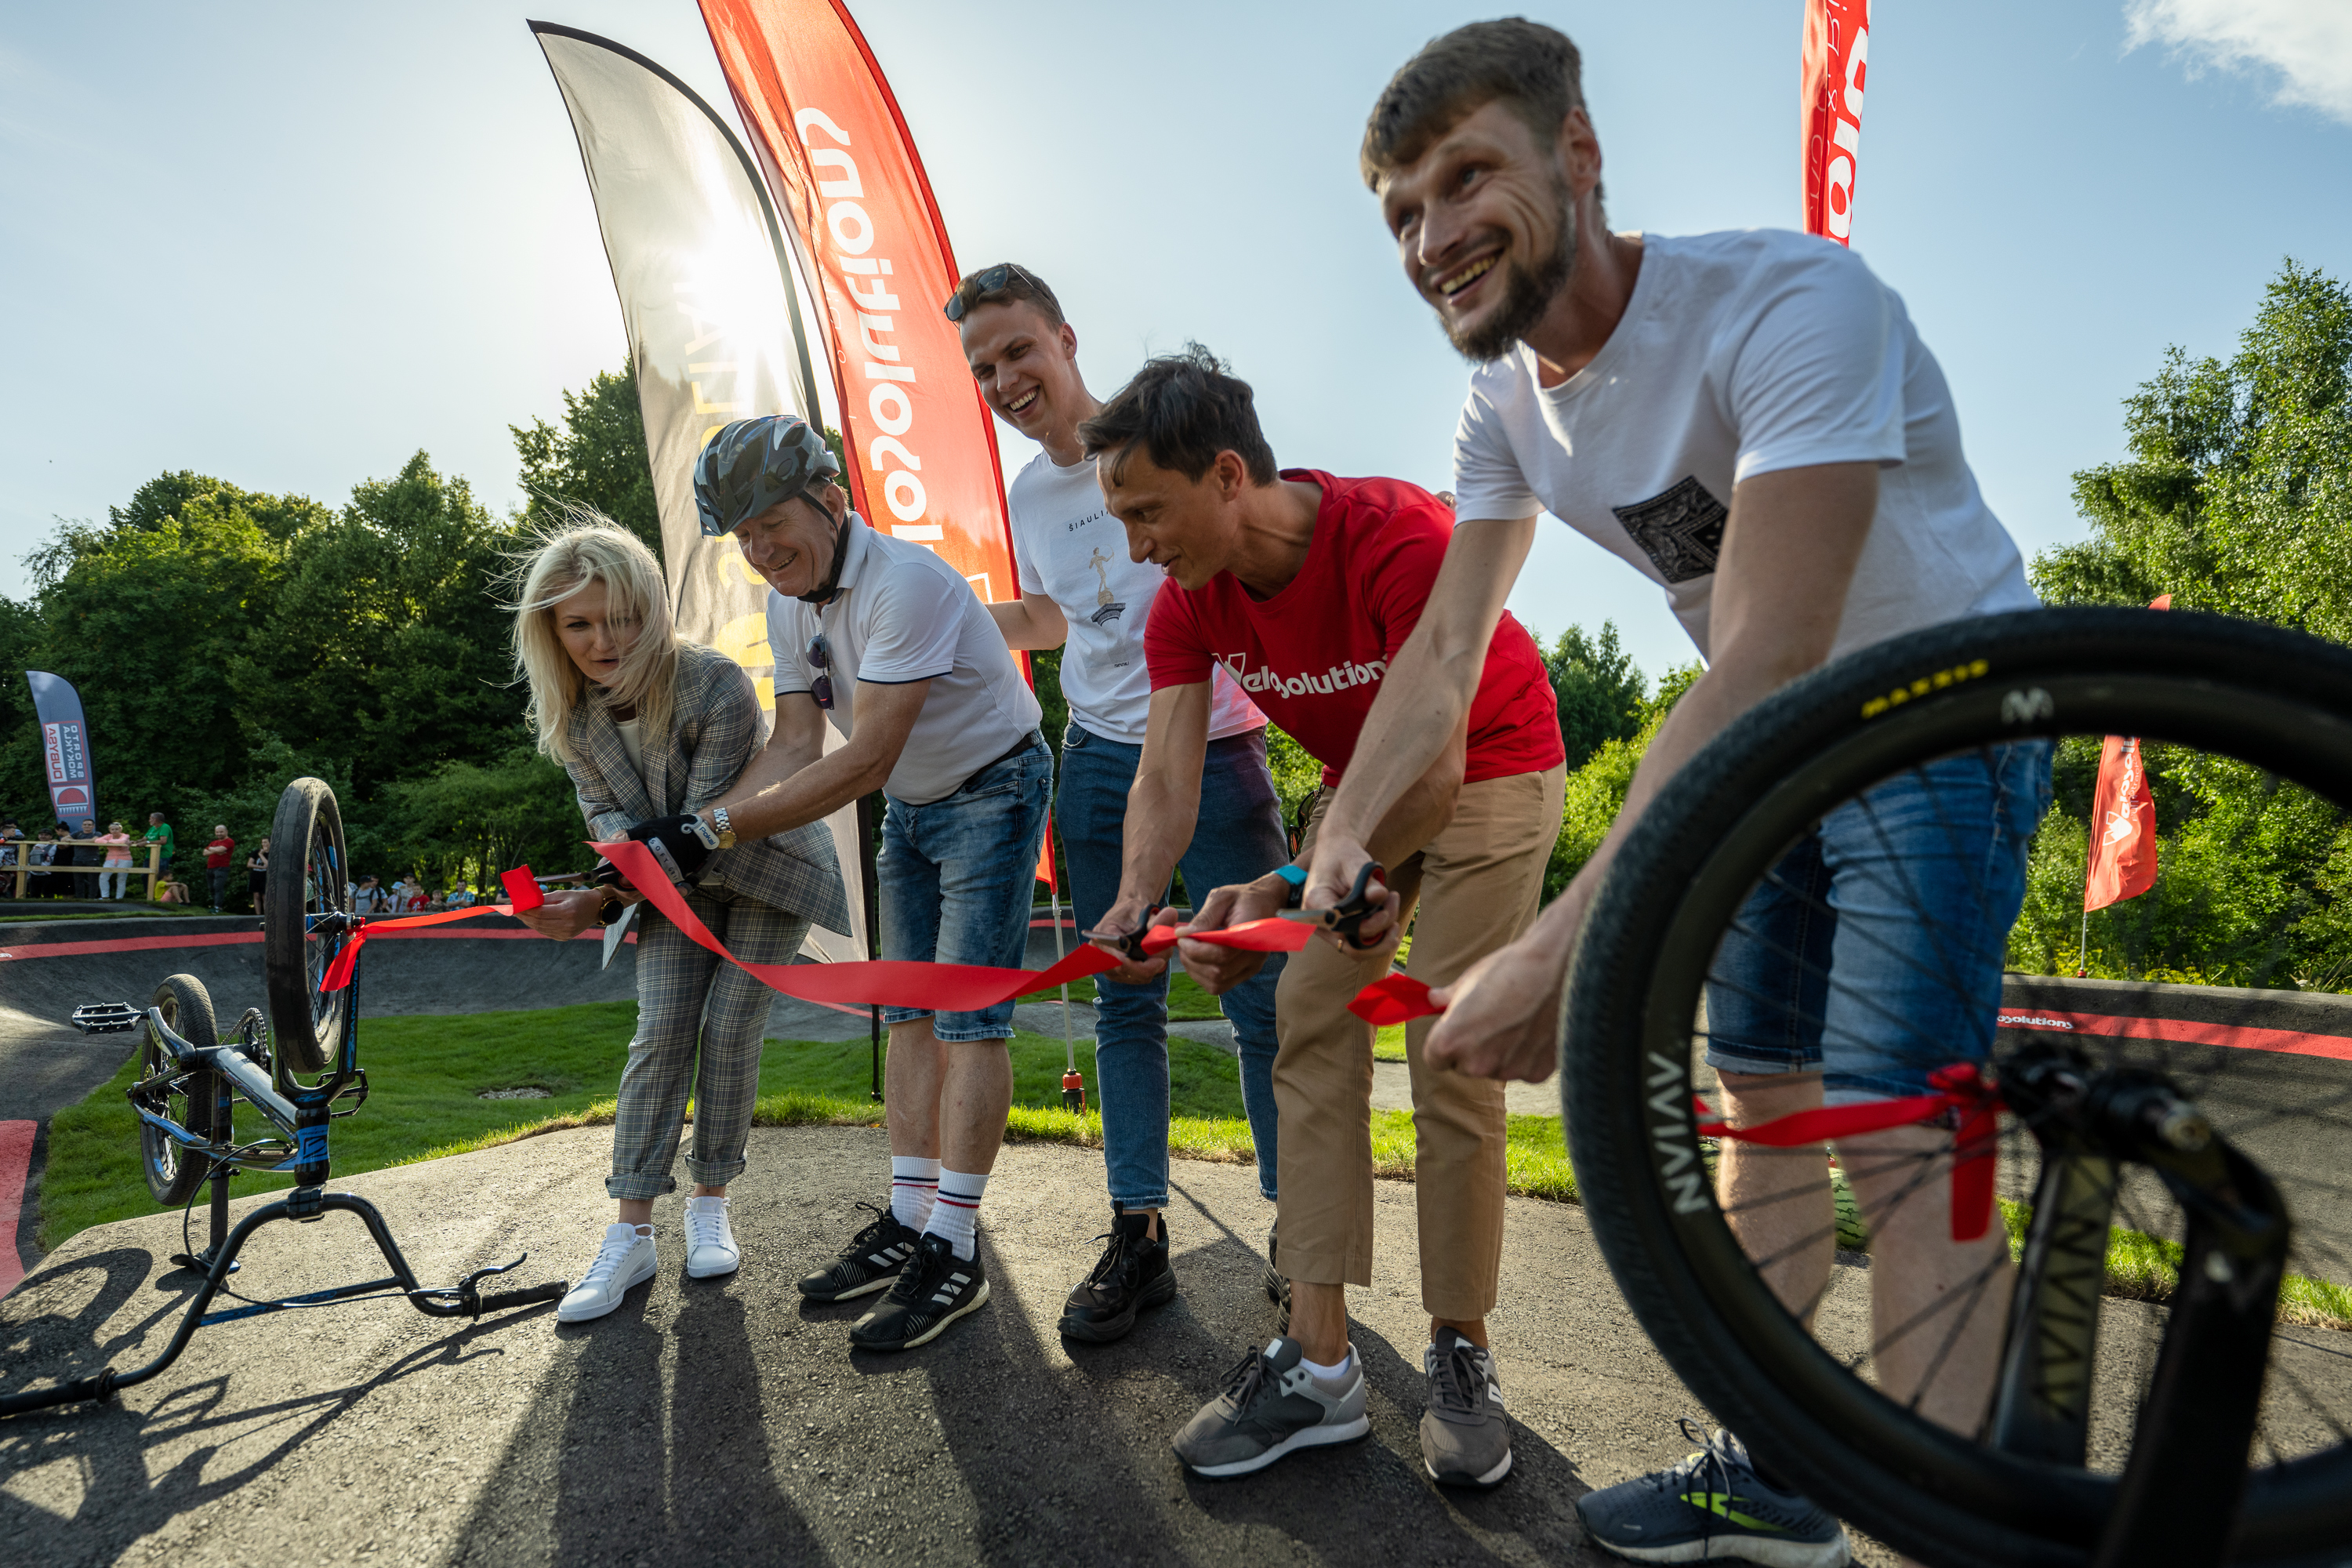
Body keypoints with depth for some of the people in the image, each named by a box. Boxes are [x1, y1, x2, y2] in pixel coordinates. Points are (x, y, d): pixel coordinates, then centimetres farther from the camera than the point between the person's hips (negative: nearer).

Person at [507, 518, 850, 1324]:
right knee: (661, 1033, -5)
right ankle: (631, 1234, 0)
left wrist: (600, 901, -38)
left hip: (763, 865, -4)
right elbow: (606, 810, -4)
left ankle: (711, 1204, 14)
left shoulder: (716, 686, -32)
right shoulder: (569, 710, -13)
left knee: (729, 1030, -6)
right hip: (675, 880, 4)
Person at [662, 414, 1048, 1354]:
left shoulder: (905, 584, -29)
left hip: (991, 792, -8)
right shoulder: (787, 608, -1)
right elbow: (795, 745, -6)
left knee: (966, 1017, -10)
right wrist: (683, 836, -19)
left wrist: (715, 828, -32)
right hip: (909, 808, 8)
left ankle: (954, 1250, -3)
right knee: (909, 1013, 8)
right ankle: (908, 1220, 17)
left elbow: (863, 763, -32)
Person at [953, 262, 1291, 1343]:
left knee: (1260, 998, 1)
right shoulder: (1024, 496, 13)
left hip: (1214, 749, -5)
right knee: (1123, 1003, 7)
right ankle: (1138, 1238, 19)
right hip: (1098, 758, 5)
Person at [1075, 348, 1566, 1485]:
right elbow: (1167, 775, -20)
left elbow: (1436, 771, -35)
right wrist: (1135, 900, -40)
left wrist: (1283, 893, -39)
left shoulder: (1399, 540, -33)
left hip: (1492, 772, -5)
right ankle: (1318, 1362, 1)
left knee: (1450, 1061, -10)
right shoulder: (1190, 602, -14)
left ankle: (1460, 1356, 8)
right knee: (1312, 1039, -5)